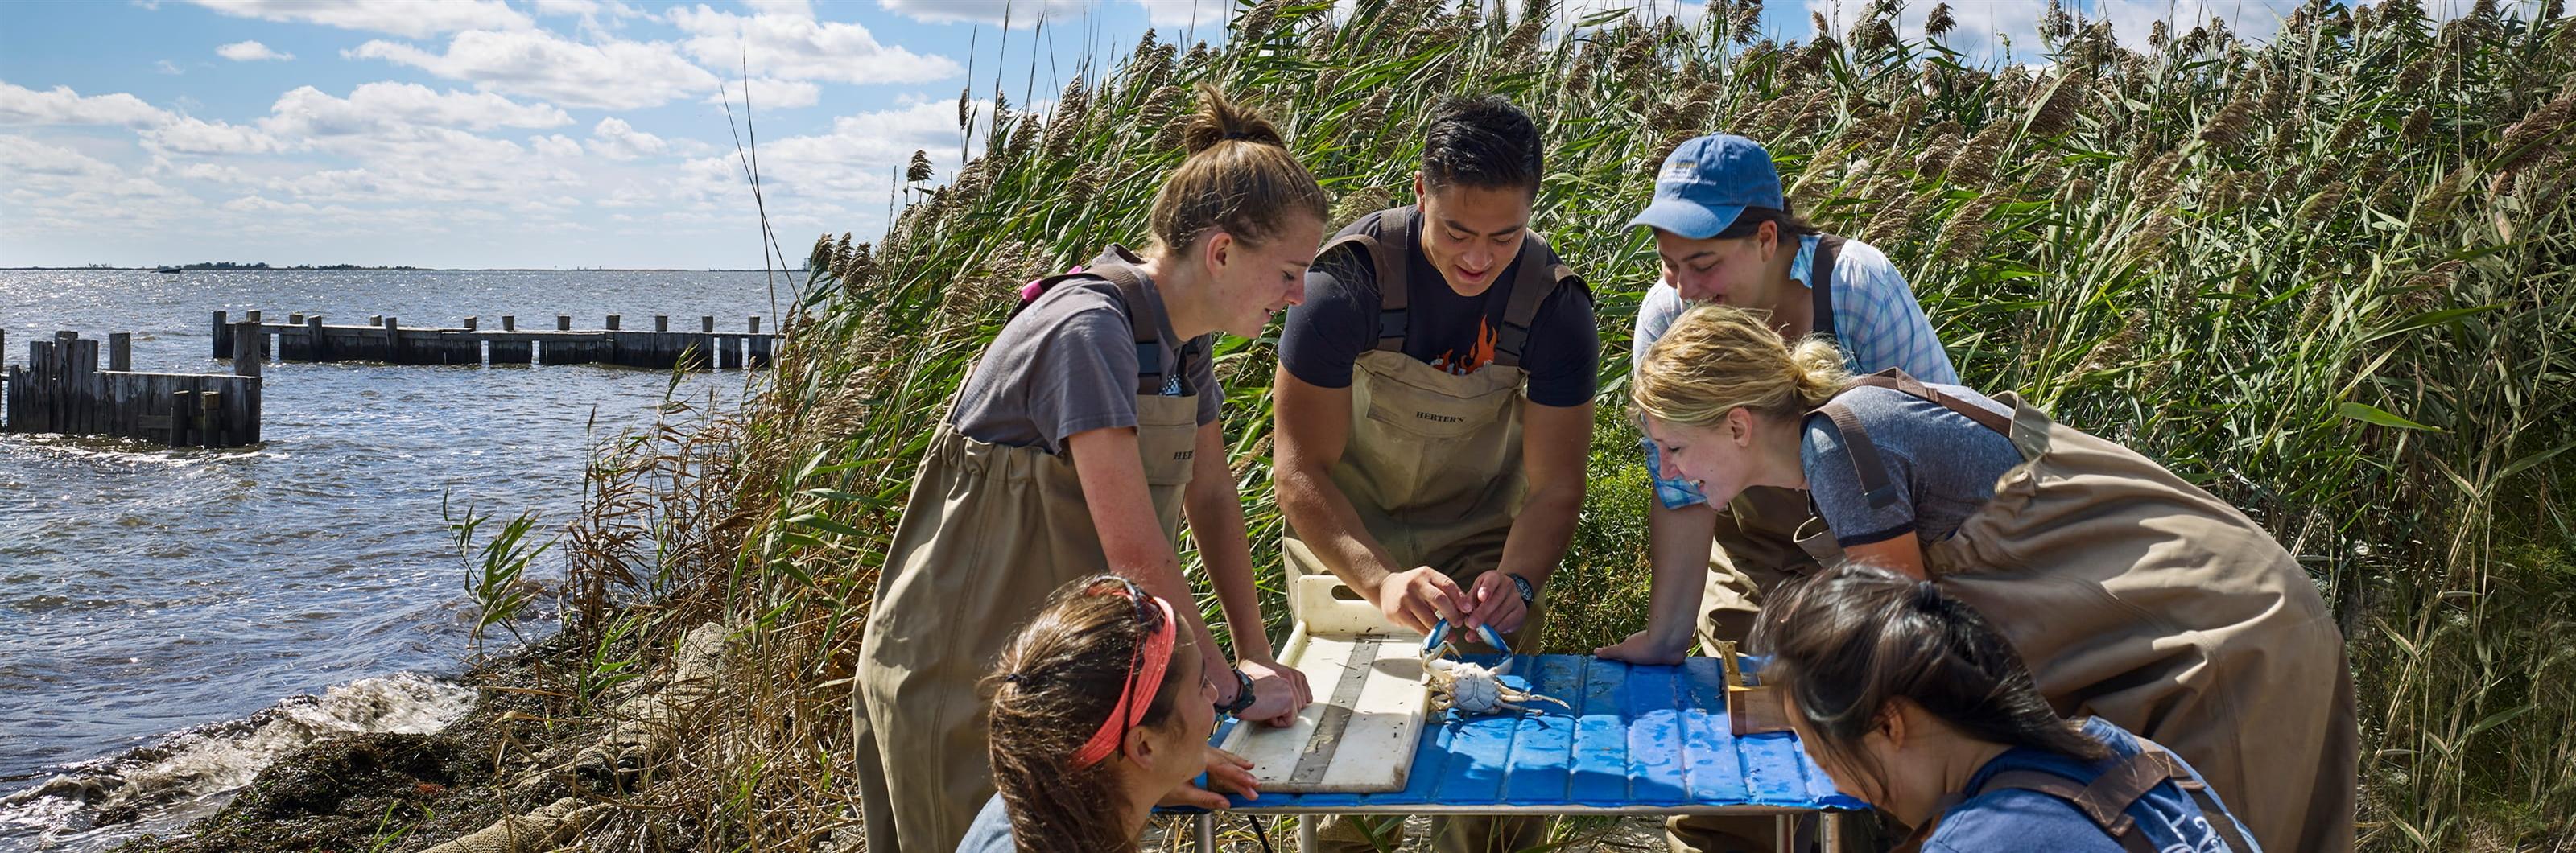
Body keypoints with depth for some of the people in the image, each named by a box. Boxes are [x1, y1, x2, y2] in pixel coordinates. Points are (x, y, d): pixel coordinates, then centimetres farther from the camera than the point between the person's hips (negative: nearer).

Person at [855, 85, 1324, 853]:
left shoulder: (1180, 336, 2)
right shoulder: (1089, 333, -25)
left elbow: (1211, 497, 10)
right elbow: (1136, 548, -27)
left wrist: (1256, 658, 7)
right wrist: (1231, 685, -16)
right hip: (958, 671, -8)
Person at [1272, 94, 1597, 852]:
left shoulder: (1554, 302, -19)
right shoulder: (1348, 278, -27)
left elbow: (1554, 487, -15)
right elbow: (1301, 470, -26)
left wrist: (1517, 582, -35)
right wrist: (1382, 581, -41)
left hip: (1482, 542, 2)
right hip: (1344, 538, -1)